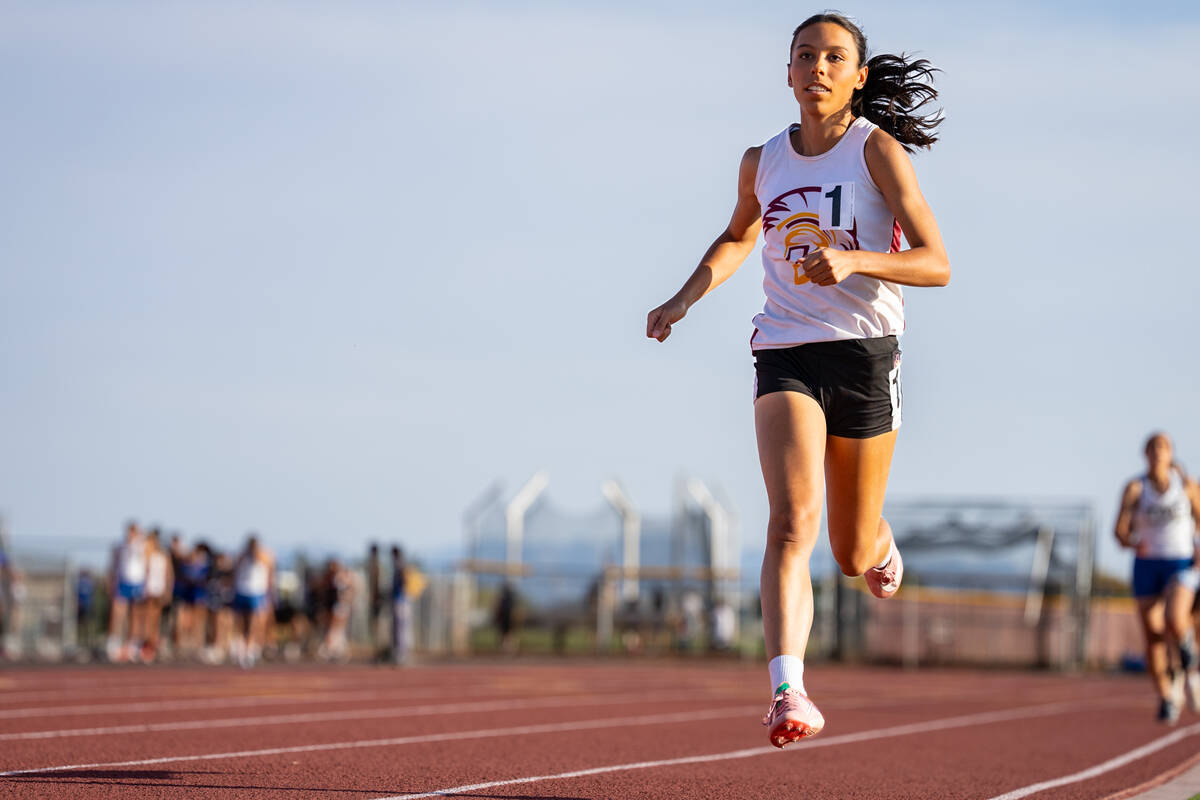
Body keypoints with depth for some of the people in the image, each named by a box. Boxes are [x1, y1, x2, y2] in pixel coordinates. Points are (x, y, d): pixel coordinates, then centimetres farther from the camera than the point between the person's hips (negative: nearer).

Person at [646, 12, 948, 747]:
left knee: (854, 554, 11)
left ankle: (881, 545, 50)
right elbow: (739, 236, 29)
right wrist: (683, 301, 14)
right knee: (792, 519, -23)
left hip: (865, 354, -2)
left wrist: (851, 259, -27)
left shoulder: (877, 149, -5)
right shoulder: (763, 162, 7)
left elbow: (937, 264, -12)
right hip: (785, 353, 2)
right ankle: (789, 693, -32)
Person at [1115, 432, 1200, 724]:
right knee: (1153, 637, 0)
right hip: (1147, 565, 1)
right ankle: (1166, 697, 18)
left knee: (1175, 619, -27)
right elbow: (1120, 529, -6)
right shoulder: (1135, 488, -1)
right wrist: (1131, 541, -27)